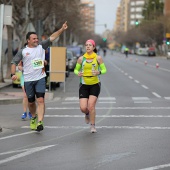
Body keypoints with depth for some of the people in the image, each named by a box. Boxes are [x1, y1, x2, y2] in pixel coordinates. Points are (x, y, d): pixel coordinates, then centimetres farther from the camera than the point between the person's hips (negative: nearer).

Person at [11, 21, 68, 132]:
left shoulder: (41, 46, 4)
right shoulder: (23, 51, 1)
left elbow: (52, 37, 0)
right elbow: (14, 62, 6)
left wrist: (62, 29, -10)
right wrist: (13, 74, -9)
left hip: (40, 78, 0)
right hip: (28, 80, 0)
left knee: (40, 100, -15)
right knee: (31, 102, 12)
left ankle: (40, 122, -20)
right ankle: (34, 117, 39)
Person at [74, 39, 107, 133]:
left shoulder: (98, 58, -2)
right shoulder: (81, 59, 1)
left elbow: (104, 69, 4)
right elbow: (76, 69, 11)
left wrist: (99, 72, -18)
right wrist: (78, 73, -12)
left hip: (95, 84, -2)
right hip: (84, 85, 2)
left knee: (91, 105, -13)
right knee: (83, 108, -6)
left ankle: (92, 126, 6)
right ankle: (87, 114, 32)